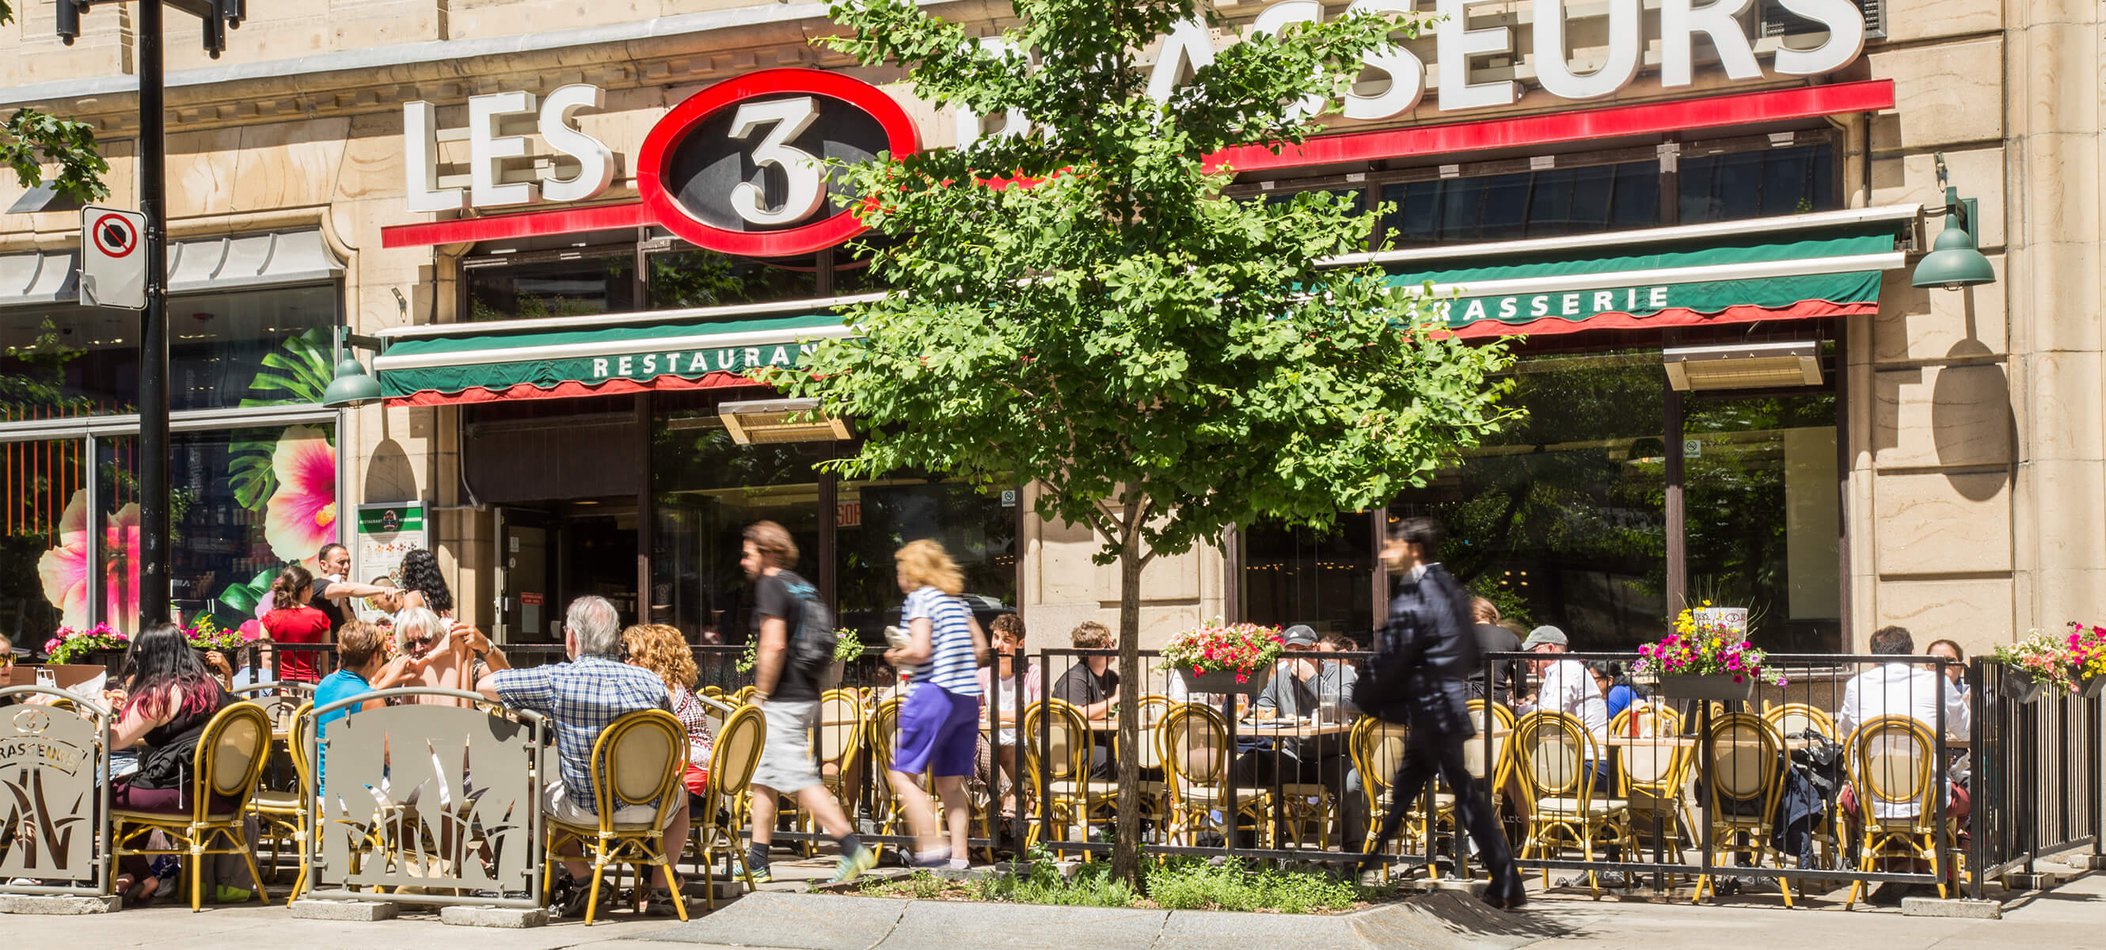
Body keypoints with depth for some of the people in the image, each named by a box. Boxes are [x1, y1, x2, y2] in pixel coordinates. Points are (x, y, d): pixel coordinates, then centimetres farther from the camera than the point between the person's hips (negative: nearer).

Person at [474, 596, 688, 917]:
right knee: (680, 795, 37)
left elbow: (485, 684, -1)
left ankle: (584, 881, 17)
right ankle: (662, 887, 23)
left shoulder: (557, 680, -13)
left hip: (584, 810, -2)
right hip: (648, 810, 2)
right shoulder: (651, 681, -5)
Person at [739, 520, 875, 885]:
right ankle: (756, 862, 19)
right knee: (762, 777, 15)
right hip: (806, 695, 10)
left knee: (800, 779, -10)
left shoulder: (770, 586, -12)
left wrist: (761, 695, -15)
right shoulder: (804, 587, 15)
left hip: (782, 701, -10)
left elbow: (774, 645, -23)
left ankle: (853, 848, -15)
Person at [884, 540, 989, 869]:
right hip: (968, 697, 8)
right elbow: (980, 648, 18)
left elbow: (920, 650, -16)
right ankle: (959, 855, 6)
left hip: (934, 694, -8)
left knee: (902, 773, -2)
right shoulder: (956, 600, 17)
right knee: (951, 783, 11)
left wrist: (896, 657, 2)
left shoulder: (919, 598, -5)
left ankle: (931, 846, -13)